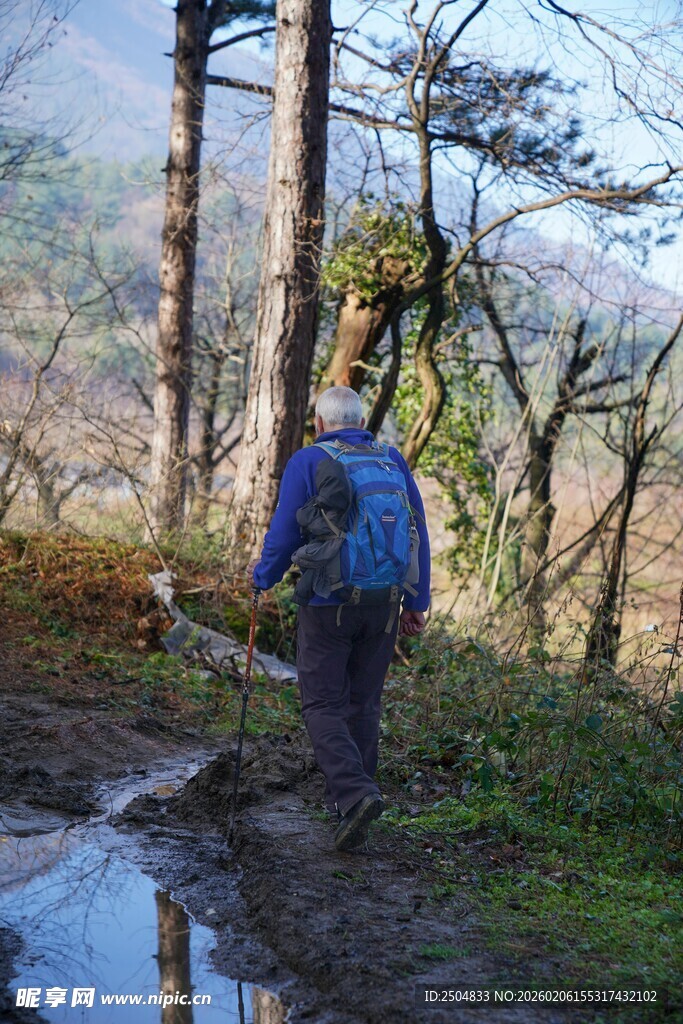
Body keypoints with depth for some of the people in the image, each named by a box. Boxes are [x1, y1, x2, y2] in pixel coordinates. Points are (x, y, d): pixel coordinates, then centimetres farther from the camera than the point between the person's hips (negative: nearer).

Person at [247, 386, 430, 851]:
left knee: (323, 707, 2)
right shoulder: (393, 460, 7)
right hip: (382, 605, 4)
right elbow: (418, 532, 8)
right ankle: (348, 800, 22)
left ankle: (355, 793, -17)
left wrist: (264, 576, 14)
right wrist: (416, 602, 14)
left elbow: (284, 534, -7)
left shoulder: (307, 463, -6)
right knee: (364, 705, 15)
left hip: (327, 606, -4)